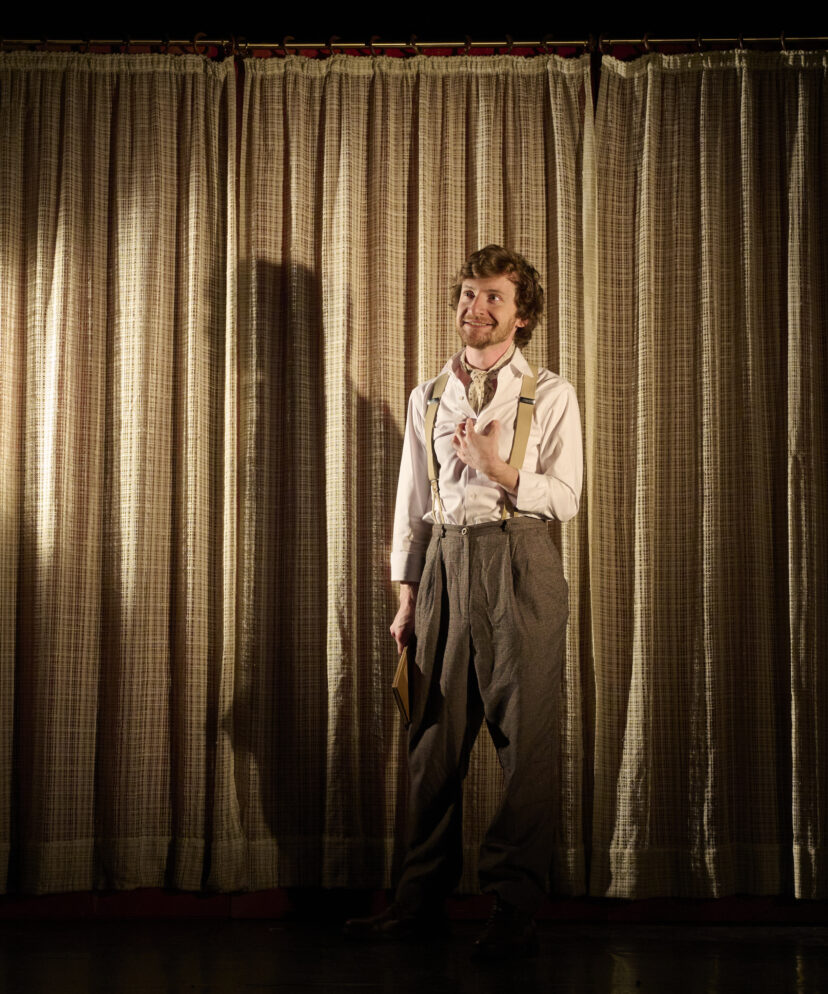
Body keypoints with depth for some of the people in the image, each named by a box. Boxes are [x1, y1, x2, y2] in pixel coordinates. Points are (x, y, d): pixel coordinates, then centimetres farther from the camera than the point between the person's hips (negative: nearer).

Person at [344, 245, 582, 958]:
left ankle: (515, 908, 1)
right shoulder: (428, 398, 15)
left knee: (525, 734, -5)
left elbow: (565, 499, -1)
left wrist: (498, 469, -15)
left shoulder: (550, 395, 4)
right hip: (445, 563, 4)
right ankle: (423, 900, 12)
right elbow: (412, 503, 15)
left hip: (519, 560, -3)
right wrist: (408, 597, 10)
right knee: (436, 736, 5)